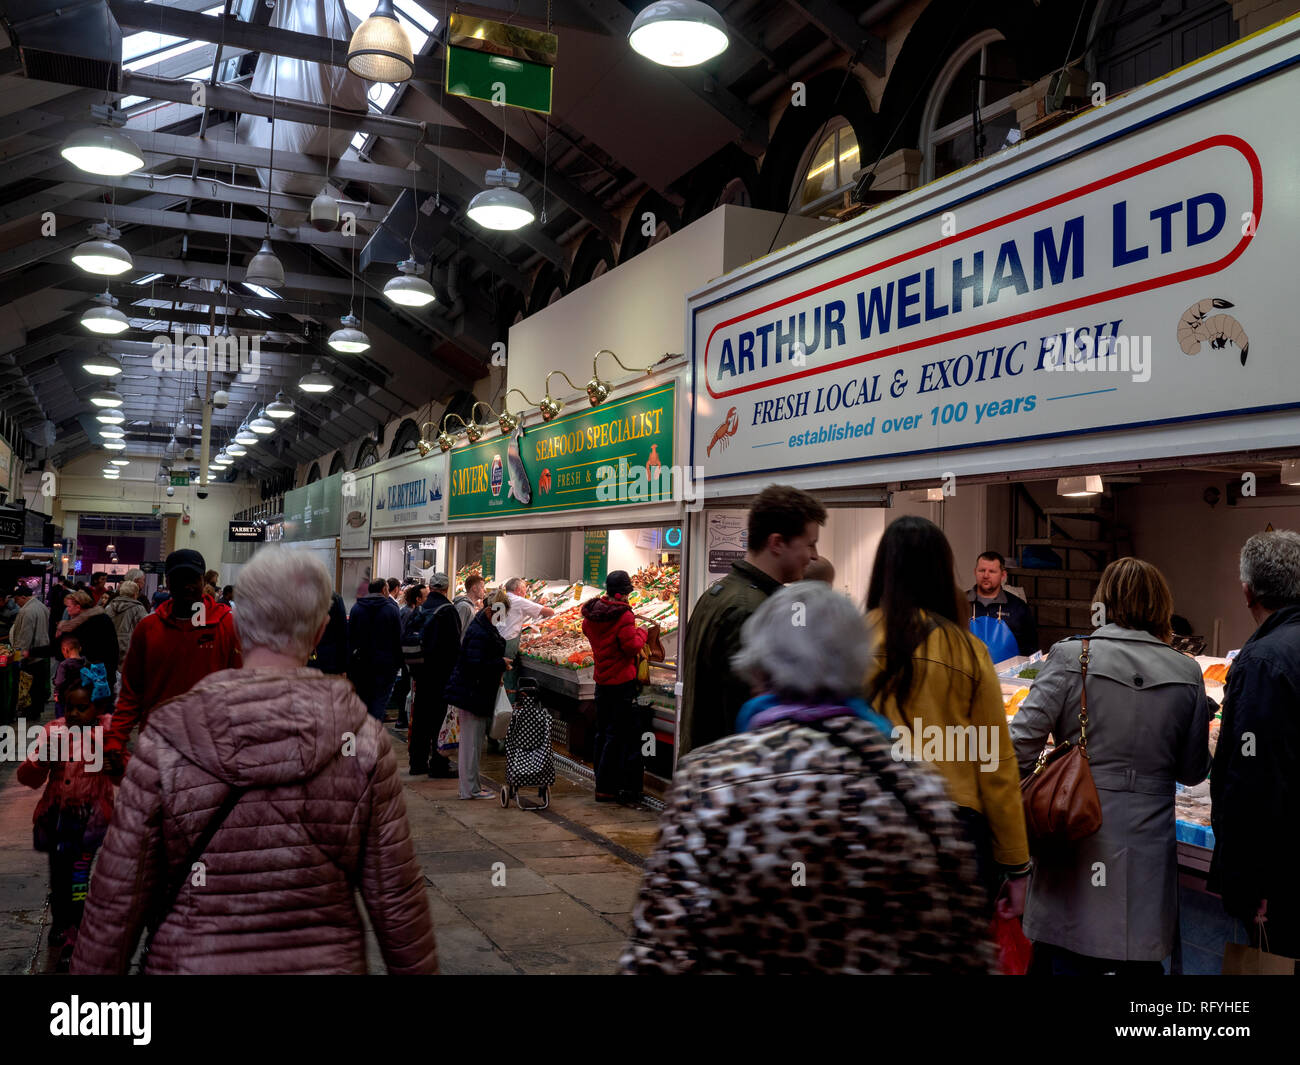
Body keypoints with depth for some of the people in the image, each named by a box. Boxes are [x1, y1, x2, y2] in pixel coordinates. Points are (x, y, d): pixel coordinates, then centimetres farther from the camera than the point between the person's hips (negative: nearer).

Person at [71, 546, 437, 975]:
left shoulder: (168, 739, -12)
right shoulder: (362, 738, -11)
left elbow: (117, 898, -7)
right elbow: (395, 898, -7)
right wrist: (420, 969, 6)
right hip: (325, 960, 0)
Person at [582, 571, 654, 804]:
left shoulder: (591, 614, 3)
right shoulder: (623, 616, -19)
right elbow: (632, 646, -18)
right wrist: (641, 632, -1)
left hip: (601, 679, 7)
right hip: (622, 681, -7)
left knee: (603, 733, 16)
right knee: (616, 736, 0)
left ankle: (602, 783, 24)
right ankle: (605, 788, 2)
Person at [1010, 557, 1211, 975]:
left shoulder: (1071, 656, -7)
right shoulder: (1187, 673, 1)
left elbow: (1022, 743, -10)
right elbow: (1192, 771, 8)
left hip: (1077, 836, -2)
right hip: (1147, 845, 2)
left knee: (1064, 958, 8)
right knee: (1140, 963, 14)